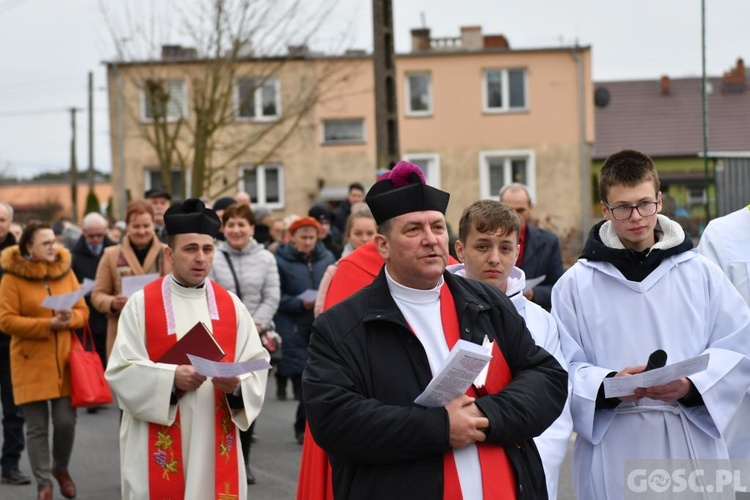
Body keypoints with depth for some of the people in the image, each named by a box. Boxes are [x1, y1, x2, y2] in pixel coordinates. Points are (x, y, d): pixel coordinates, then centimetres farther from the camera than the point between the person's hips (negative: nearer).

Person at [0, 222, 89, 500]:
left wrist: (71, 318, -14)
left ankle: (61, 468, 28)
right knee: (37, 426, 1)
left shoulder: (65, 271, 6)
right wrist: (47, 325, -18)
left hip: (64, 361, 3)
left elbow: (83, 311, 10)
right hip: (32, 364, -3)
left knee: (66, 421, 0)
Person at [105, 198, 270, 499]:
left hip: (216, 444, 3)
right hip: (159, 447, -2)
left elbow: (257, 366, 3)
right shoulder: (141, 304, -1)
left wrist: (236, 385, -18)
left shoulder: (230, 305, 7)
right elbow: (121, 372, -7)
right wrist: (171, 378, -21)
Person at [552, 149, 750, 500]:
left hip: (692, 447, 1)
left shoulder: (700, 273, 6)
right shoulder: (576, 285, 3)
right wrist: (608, 385, -19)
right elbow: (562, 370, 0)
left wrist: (691, 386, -11)